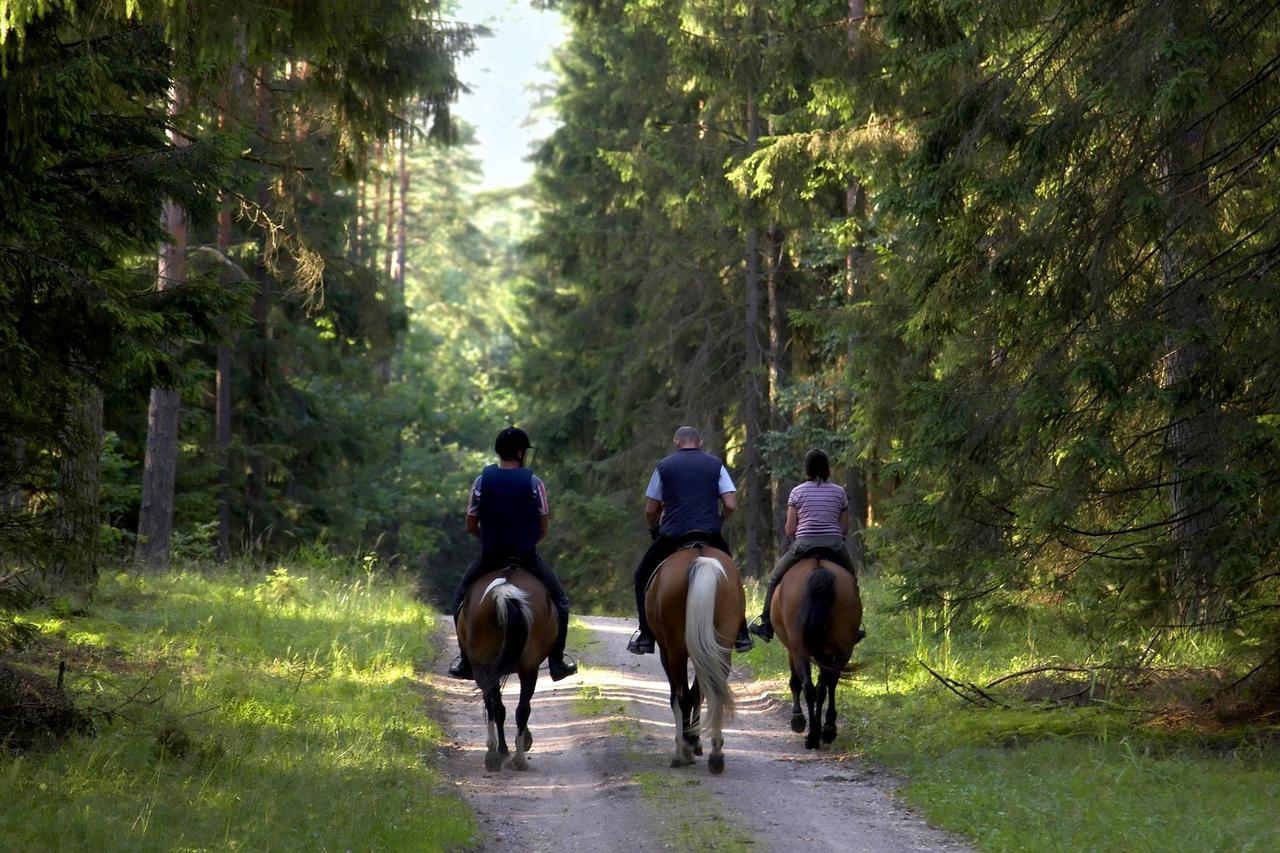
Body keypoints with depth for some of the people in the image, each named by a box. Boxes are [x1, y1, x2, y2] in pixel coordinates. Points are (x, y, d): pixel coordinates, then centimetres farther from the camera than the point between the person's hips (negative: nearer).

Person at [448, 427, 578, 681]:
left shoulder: (481, 482, -3)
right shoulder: (534, 483, -7)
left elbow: (470, 526, 2)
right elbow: (543, 529, -2)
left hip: (489, 556, 1)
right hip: (527, 556, -1)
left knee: (461, 598, 24)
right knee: (560, 601, 18)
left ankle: (466, 662, 16)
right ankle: (557, 662, 13)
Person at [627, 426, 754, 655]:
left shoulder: (664, 466, 7)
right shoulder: (715, 465, 9)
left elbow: (650, 510, 7)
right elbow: (731, 505, 1)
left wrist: (653, 529, 26)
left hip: (672, 535, -1)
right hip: (710, 536, 1)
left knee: (643, 577, 18)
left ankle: (645, 637, 8)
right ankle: (740, 634, 17)